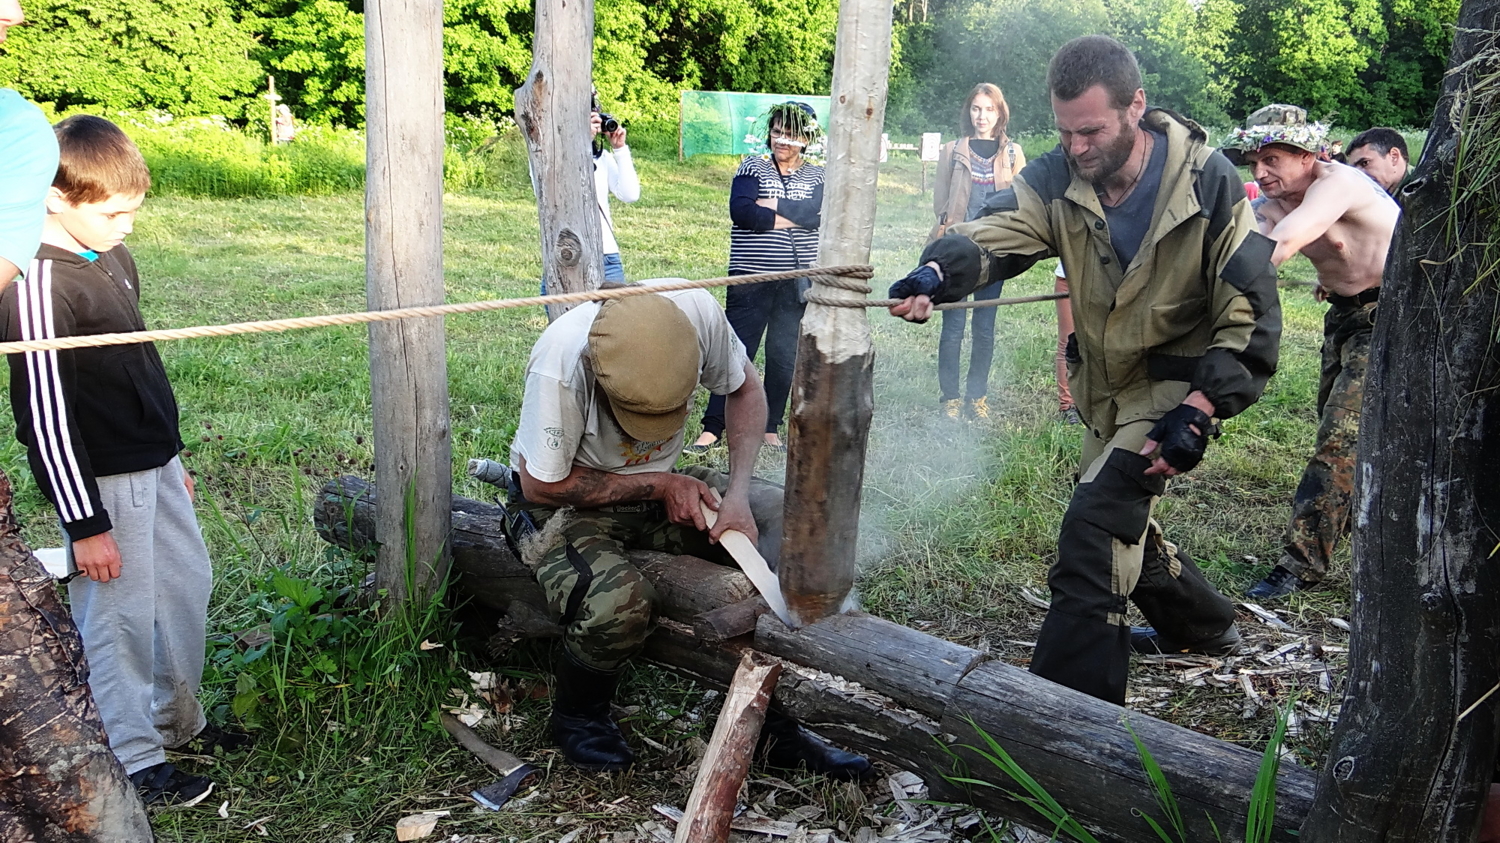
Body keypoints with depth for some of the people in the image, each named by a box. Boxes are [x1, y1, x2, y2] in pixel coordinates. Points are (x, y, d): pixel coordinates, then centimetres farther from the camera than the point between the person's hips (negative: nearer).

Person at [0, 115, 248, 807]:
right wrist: (84, 524, -17)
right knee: (124, 618, 3)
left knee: (188, 586, 17)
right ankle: (137, 762, 19)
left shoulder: (114, 257, 7)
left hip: (156, 464, 9)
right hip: (100, 482, -9)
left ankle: (178, 719, 35)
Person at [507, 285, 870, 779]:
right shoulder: (559, 367, -33)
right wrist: (660, 486, -20)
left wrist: (737, 494, -16)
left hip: (662, 483, 5)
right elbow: (541, 485, -19)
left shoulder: (696, 311, -24)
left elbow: (744, 389, -4)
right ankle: (577, 717, 0)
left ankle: (770, 721, -7)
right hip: (566, 503, -4)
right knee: (618, 604, -35)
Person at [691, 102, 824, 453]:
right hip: (751, 278, -2)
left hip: (796, 281, 2)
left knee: (784, 356, 8)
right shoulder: (752, 167, 4)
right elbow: (740, 211, -13)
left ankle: (771, 426, 21)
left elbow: (815, 212, -11)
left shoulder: (817, 176, 9)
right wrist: (793, 217, -11)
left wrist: (769, 204, -12)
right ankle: (712, 427, 3)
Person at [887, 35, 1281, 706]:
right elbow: (994, 234, -26)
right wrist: (937, 274, -49)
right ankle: (1201, 625, 49)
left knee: (1095, 521, -20)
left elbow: (1251, 313, -18)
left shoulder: (1208, 183, -20)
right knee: (1121, 520, 22)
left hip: (1177, 382, -6)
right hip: (1104, 386, 7)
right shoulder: (1059, 179, -9)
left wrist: (1199, 410, -28)